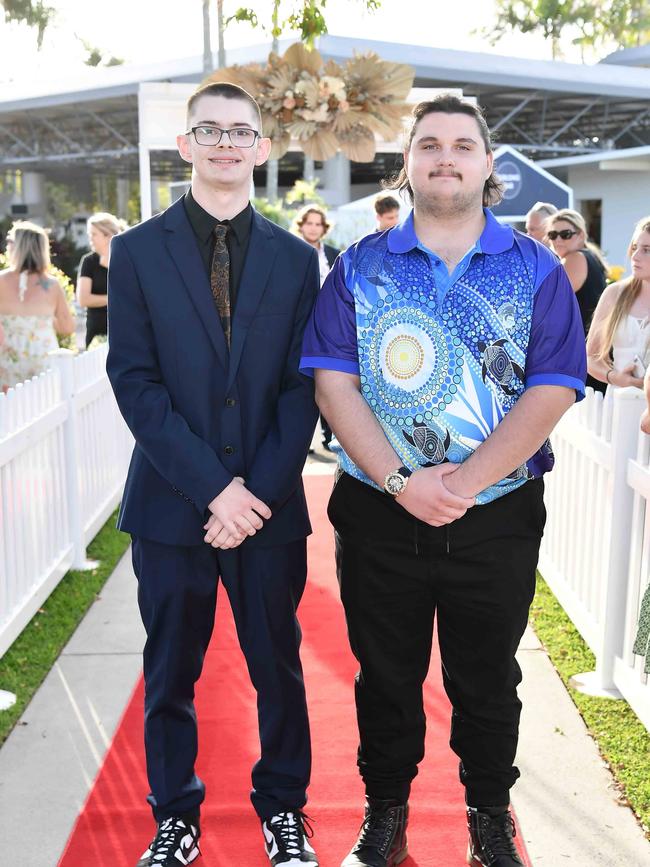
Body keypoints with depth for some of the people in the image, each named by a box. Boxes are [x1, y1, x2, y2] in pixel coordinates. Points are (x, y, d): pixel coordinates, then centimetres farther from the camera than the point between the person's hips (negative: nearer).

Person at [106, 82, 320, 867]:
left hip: (269, 506, 1)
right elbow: (134, 381, -6)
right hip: (170, 504, 0)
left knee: (278, 668, 12)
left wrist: (259, 490, -11)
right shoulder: (137, 251, 1)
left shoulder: (295, 258, 6)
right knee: (170, 673, 12)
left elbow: (302, 387, 1)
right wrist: (212, 487, -14)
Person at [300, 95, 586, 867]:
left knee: (486, 679, 15)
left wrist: (464, 482, -19)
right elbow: (333, 381, -6)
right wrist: (401, 481, -17)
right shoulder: (360, 266, 2)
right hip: (379, 513, 1)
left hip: (497, 519, 0)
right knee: (385, 674, 14)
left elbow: (552, 391, -9)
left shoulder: (535, 270, 0)